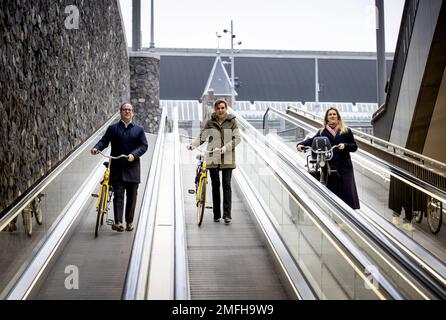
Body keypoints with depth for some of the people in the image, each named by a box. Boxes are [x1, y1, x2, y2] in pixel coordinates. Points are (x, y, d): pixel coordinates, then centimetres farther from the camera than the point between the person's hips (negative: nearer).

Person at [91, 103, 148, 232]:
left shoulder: (139, 129, 8)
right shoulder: (113, 128, 7)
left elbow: (144, 146, 1)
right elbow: (104, 140, -1)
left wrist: (134, 154, -16)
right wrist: (96, 148, -22)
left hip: (132, 169, 2)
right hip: (117, 168, -1)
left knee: (131, 197, 8)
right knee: (118, 195, -8)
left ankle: (129, 222, 20)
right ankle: (118, 222, -15)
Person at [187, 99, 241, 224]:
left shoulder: (232, 121, 1)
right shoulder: (210, 122, 5)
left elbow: (237, 138, -4)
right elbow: (201, 137, 5)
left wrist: (226, 147, -17)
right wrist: (193, 145, -13)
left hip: (227, 158, -2)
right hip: (213, 157, 2)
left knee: (226, 184, -7)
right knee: (215, 185, 7)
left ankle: (227, 214, -5)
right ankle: (216, 214, 14)